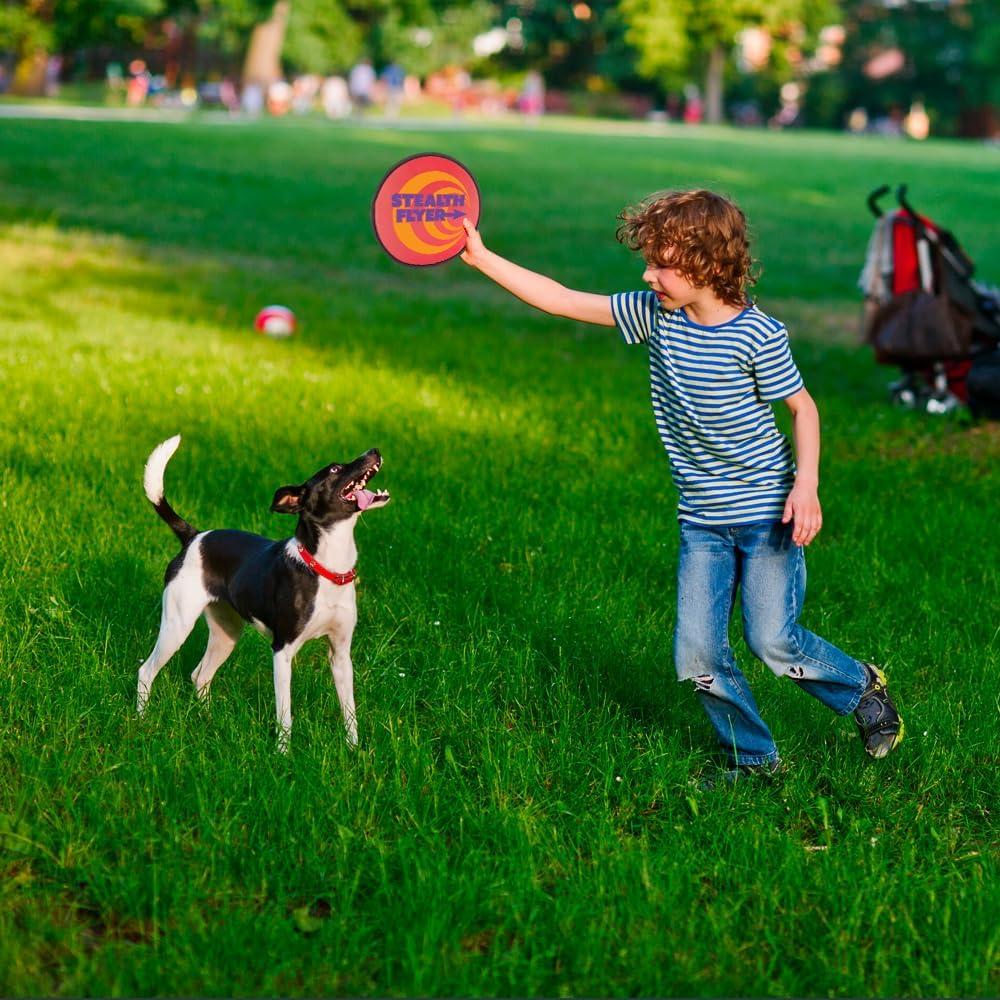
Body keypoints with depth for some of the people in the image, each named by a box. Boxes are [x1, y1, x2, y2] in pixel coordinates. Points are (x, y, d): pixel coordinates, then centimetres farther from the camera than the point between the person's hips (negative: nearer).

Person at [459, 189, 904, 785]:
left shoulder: (756, 334, -15)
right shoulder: (655, 316, -1)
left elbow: (802, 407, -4)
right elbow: (562, 300, 0)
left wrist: (807, 483, -16)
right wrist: (482, 258, -4)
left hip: (767, 512, -5)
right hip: (702, 521, 5)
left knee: (772, 641, -9)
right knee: (697, 656, -1)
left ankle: (863, 687, 20)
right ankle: (754, 759, 19)